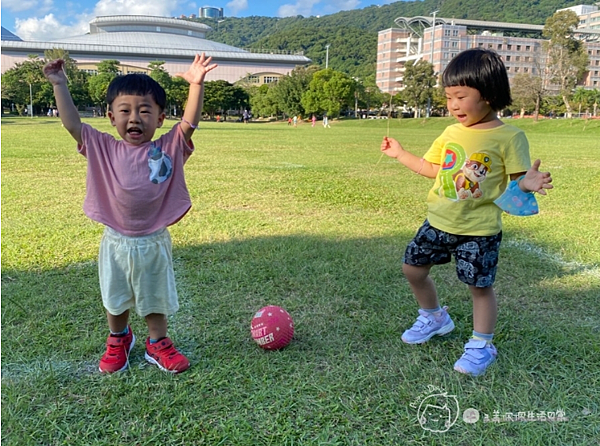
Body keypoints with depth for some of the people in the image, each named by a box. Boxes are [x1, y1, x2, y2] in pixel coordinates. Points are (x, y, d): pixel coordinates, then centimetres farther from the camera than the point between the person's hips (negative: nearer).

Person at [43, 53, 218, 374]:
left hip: (154, 242, -1)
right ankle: (118, 339, 47)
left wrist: (196, 84, -31)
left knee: (156, 299, 17)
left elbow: (190, 122, -20)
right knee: (114, 299, 21)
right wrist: (59, 84, -6)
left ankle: (157, 344, 39)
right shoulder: (104, 149, -4)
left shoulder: (169, 149, -9)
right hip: (116, 242, 2)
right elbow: (72, 124, -5)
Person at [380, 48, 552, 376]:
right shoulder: (451, 132, 5)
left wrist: (528, 184, -33)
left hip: (479, 230, -6)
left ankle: (481, 346, 26)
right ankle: (434, 318, 37)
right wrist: (400, 154, 16)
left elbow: (517, 179, -10)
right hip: (438, 223, 6)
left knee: (480, 286, 5)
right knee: (412, 269, 13)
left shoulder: (509, 137, -11)